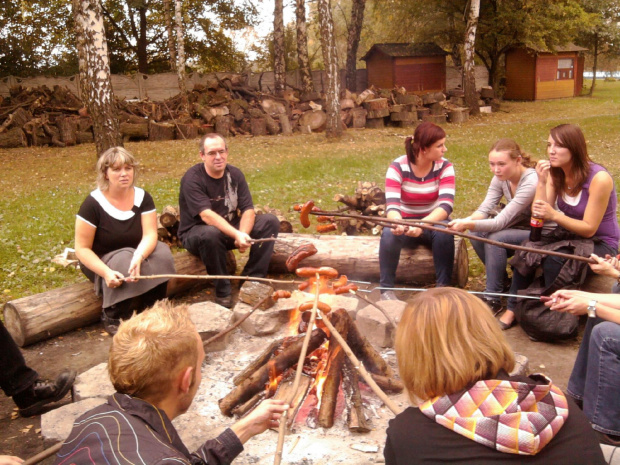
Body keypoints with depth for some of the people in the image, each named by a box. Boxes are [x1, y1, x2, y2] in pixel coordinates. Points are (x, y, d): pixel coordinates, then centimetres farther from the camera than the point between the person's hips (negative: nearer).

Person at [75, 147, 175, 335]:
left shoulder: (142, 197, -8)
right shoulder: (93, 203, -18)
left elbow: (150, 235, -19)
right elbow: (82, 248, -17)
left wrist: (138, 257, -41)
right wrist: (106, 272, -33)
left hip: (135, 254, 3)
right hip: (101, 261, -3)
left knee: (162, 254, -27)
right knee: (123, 262, -36)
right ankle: (112, 318, -14)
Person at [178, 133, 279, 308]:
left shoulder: (235, 174, -3)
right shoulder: (192, 178, -19)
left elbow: (248, 210, -9)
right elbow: (206, 215, -32)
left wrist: (243, 235, -30)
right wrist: (237, 235, -43)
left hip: (230, 228, 6)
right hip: (196, 233, -5)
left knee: (270, 221, -12)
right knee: (210, 234, -41)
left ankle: (252, 278, -11)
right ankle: (223, 290, -20)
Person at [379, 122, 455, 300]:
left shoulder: (444, 167, -13)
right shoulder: (398, 167, -16)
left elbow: (446, 204, -25)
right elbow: (392, 205, -25)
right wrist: (398, 223, -49)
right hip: (405, 223, -1)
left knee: (444, 233, -33)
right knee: (389, 234, -33)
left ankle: (444, 287, -17)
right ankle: (386, 289, -19)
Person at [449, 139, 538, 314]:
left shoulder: (531, 182, -29)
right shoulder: (501, 178, -6)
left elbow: (500, 222, -33)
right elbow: (484, 209, -13)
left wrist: (468, 224, -45)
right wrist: (466, 221, -34)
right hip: (519, 227, 7)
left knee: (496, 238, -30)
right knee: (476, 234, -16)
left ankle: (493, 299, -18)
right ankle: (502, 282, 6)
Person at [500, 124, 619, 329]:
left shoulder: (599, 178, -23)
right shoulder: (555, 174, -5)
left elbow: (589, 229, -21)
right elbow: (541, 216, -12)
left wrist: (555, 215, -35)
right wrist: (542, 182, -24)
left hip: (600, 243, -5)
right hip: (568, 235, 6)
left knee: (553, 259, -31)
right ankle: (513, 308, -9)